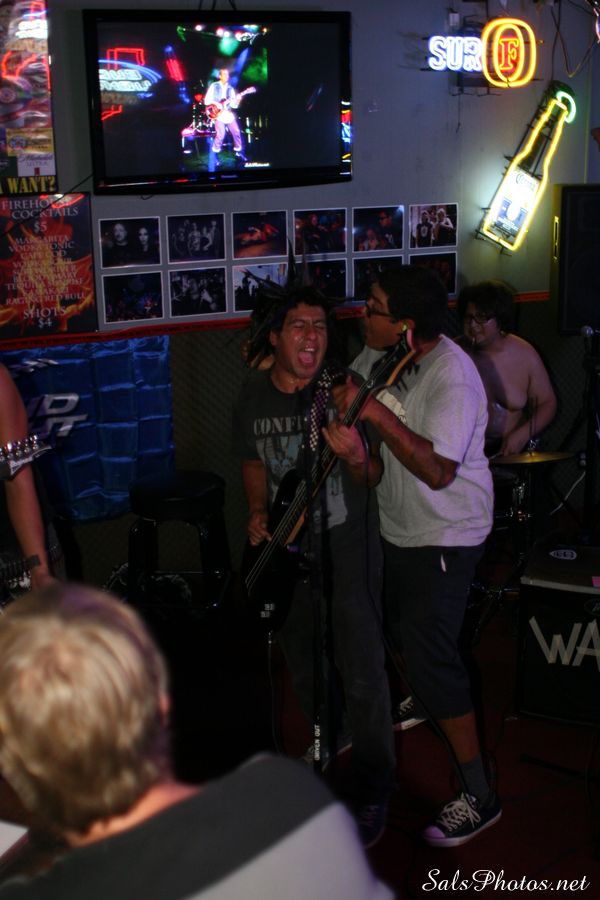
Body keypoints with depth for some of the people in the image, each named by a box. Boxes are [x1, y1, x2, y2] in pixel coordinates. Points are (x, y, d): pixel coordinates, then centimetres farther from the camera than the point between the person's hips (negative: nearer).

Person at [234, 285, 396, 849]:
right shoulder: (253, 397, -1)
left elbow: (374, 480, -10)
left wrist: (356, 458, -32)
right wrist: (258, 513, -2)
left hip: (347, 548, -4)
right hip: (287, 548, 4)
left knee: (362, 673, -4)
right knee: (303, 669, 17)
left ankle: (373, 793, 14)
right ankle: (327, 749, 44)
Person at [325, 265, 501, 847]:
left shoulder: (452, 376, -27)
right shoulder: (390, 358, 0)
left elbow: (437, 469, -35)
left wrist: (377, 414, -36)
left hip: (444, 537, -9)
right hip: (399, 528, 9)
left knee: (430, 654, -12)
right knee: (401, 627, 26)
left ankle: (478, 796, 0)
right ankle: (425, 702, 57)